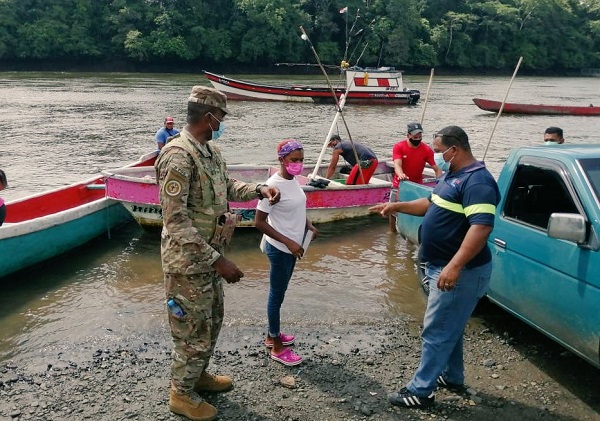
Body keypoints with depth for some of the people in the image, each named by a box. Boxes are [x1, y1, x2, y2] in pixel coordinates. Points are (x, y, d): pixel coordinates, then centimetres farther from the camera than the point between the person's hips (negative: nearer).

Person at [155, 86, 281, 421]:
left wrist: (258, 190, 0)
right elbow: (176, 221, -27)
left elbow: (228, 186, 21)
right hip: (189, 262, -9)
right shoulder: (178, 156, -24)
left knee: (212, 322, 23)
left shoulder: (212, 151, 5)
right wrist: (217, 259, -27)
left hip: (209, 256, 9)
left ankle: (199, 375, 45)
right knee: (194, 330, 6)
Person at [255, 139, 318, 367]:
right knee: (277, 295, 5)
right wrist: (288, 242, -24)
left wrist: (308, 225, 2)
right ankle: (277, 347, 19)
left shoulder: (293, 180, 3)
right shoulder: (274, 185, -23)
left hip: (292, 246, 8)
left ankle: (272, 335, 37)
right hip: (280, 249, -8)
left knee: (279, 293, 20)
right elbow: (259, 222, -22)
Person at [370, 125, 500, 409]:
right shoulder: (452, 175, 11)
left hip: (460, 272, -10)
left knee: (436, 331, -1)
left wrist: (454, 266, -37)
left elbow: (481, 227, -32)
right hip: (442, 266, 11)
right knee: (450, 327, 22)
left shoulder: (477, 181, -23)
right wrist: (397, 206, 18)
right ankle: (452, 378, 37)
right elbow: (431, 204, 25)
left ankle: (421, 391, 10)